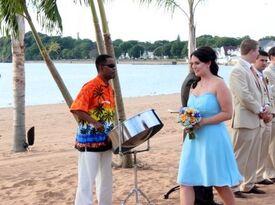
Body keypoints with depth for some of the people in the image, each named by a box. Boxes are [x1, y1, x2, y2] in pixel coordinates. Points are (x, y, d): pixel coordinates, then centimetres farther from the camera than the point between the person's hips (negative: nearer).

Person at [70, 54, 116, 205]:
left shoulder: (109, 88, 11)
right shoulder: (90, 87, -15)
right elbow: (76, 109, -22)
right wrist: (95, 123, -31)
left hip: (106, 140, 9)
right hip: (90, 140, -9)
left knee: (106, 178, 17)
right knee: (87, 180, -5)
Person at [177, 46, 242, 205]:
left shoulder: (218, 84, -11)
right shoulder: (195, 85, 11)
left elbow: (227, 113, -14)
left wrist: (203, 122, -20)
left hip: (213, 137, -7)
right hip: (194, 138, 7)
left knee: (219, 181, 7)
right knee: (185, 180, 0)